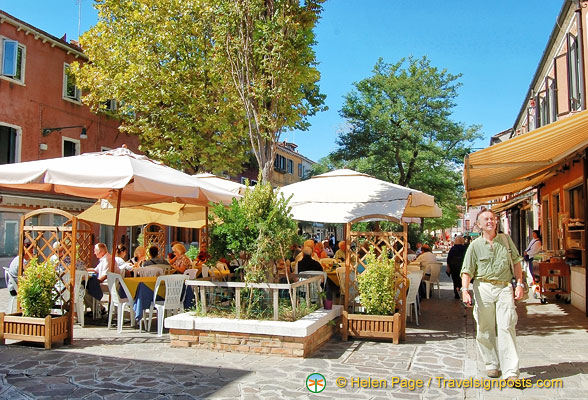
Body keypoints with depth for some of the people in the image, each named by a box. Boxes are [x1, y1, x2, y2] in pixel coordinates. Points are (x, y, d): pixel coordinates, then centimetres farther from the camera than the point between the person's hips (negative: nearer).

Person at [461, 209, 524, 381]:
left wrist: (519, 284, 7)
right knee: (485, 329, 5)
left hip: (505, 287, 1)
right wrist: (465, 290, -13)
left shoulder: (505, 239, 10)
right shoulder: (475, 245, 3)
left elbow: (516, 262, 15)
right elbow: (467, 271, 0)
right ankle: (491, 364, 22)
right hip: (483, 287, 0)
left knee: (506, 328, -8)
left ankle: (511, 371, -6)